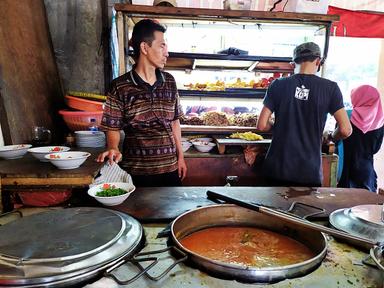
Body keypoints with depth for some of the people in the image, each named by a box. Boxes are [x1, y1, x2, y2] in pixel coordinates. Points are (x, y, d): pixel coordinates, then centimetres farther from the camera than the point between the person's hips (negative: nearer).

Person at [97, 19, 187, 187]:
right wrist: (113, 148, -24)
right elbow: (113, 128, -4)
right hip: (137, 171, -4)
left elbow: (174, 121, 10)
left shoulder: (169, 81, 3)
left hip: (170, 167, 4)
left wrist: (180, 156, 10)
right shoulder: (120, 86, -9)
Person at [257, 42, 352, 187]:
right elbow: (345, 130, -6)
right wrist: (331, 137, 15)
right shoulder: (330, 88, -4)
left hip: (278, 169, 1)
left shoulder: (278, 85, -3)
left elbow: (262, 125, -5)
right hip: (309, 172, -1)